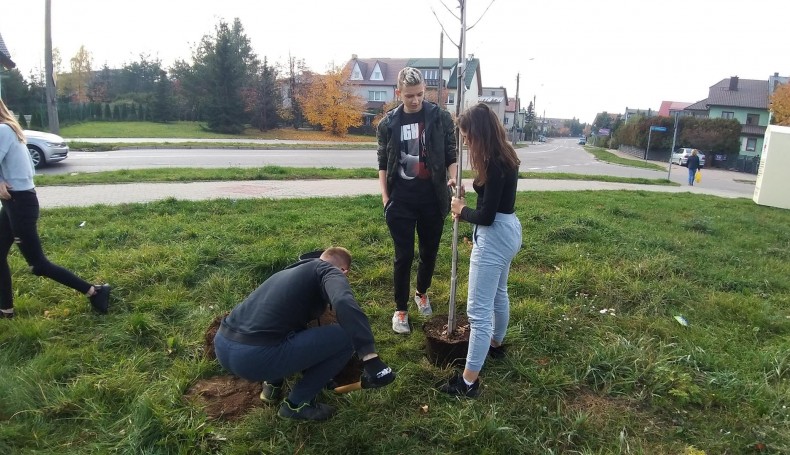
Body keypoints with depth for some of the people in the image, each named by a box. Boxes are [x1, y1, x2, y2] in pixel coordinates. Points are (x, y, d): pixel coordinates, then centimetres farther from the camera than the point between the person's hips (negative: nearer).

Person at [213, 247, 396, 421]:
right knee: (346, 337, -1)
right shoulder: (330, 272, 4)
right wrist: (370, 358, -26)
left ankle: (272, 384, 26)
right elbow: (344, 303, -22)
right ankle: (297, 403, 11)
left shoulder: (292, 270, 29)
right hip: (255, 356, -9)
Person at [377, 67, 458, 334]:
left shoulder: (441, 118, -1)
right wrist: (385, 197, 0)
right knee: (404, 256, 2)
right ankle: (401, 309, 18)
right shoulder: (388, 124, 2)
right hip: (401, 200, 0)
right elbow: (383, 164, 7)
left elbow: (451, 155, 1)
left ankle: (422, 294, 40)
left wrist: (454, 179, -18)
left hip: (432, 199, 1)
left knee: (429, 252, 14)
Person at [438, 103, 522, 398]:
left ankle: (469, 381, 2)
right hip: (507, 231, 11)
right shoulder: (504, 156, 6)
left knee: (479, 309, -6)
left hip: (495, 237, -11)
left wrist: (461, 210, -6)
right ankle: (496, 344, 50)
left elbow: (486, 216, -23)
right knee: (498, 294, 28)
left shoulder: (495, 164, -24)